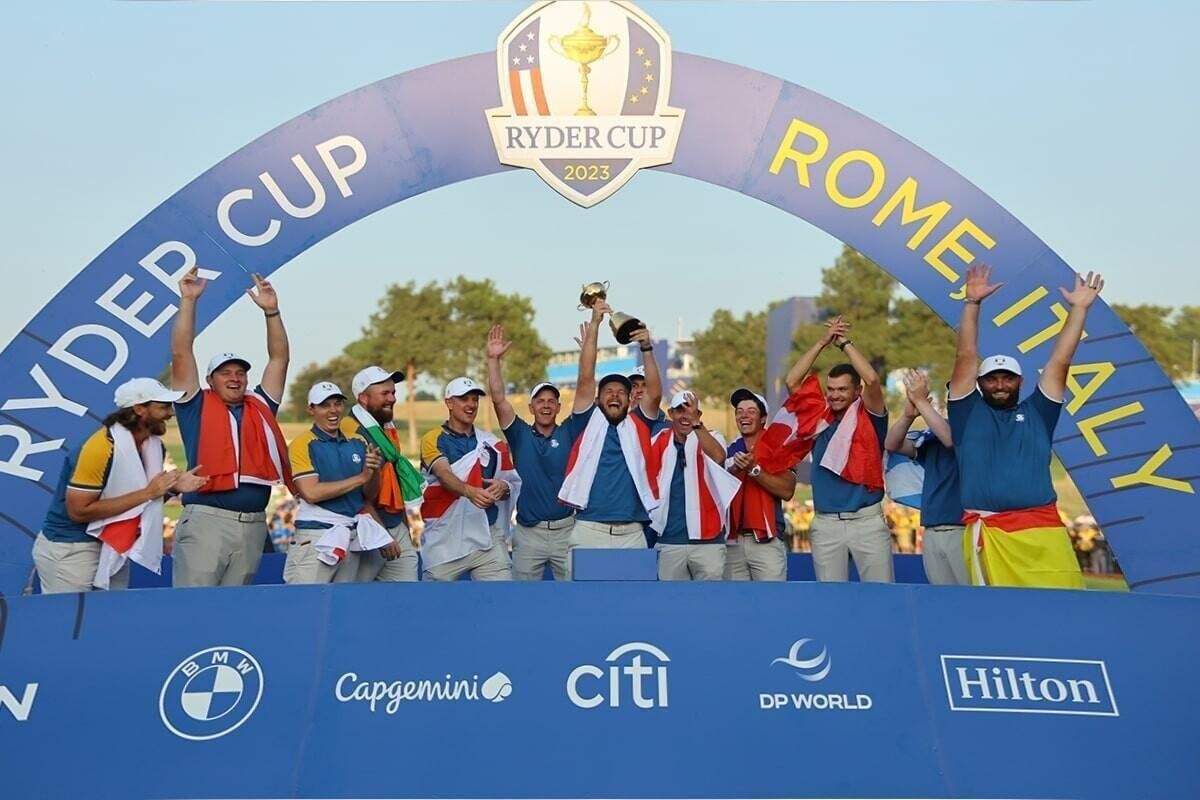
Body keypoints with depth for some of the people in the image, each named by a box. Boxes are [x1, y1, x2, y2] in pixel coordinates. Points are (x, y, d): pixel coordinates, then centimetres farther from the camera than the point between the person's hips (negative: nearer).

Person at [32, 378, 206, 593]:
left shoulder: (154, 446, -1)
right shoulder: (100, 447, -24)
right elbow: (78, 511, -24)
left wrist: (173, 486, -7)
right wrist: (146, 494, -25)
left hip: (114, 548, 7)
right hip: (70, 550, -7)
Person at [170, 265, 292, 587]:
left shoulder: (260, 407, 15)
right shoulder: (197, 407, 7)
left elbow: (279, 358, 14)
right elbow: (181, 354, 1)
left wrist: (271, 311, 8)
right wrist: (188, 300, -3)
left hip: (254, 524, 4)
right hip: (206, 520, -4)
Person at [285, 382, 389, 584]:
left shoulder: (358, 443, 10)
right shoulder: (303, 444, -4)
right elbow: (311, 493, -16)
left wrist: (374, 471, -8)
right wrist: (361, 477, -15)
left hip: (353, 536, 5)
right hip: (315, 536, -5)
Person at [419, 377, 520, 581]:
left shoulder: (493, 444, 12)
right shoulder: (433, 440, 0)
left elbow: (514, 484, 11)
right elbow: (444, 475, -17)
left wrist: (503, 488, -12)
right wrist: (469, 491, -36)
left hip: (487, 536, 3)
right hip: (444, 540, -2)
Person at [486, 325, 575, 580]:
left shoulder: (568, 434, 2)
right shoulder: (520, 434, 3)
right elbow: (498, 399, -9)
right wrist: (494, 359, -18)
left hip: (566, 529, 0)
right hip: (528, 532, 0)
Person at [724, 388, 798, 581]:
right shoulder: (730, 451, 13)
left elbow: (787, 491, -12)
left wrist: (754, 469, -20)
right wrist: (734, 471, -9)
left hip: (766, 541, -4)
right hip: (733, 541, 4)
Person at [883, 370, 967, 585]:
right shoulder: (933, 434, 15)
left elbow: (952, 438, -22)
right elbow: (891, 445, 5)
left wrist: (921, 401, -19)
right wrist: (909, 414, -13)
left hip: (964, 531, -5)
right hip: (931, 533, 6)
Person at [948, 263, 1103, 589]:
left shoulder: (1036, 412, 18)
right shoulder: (969, 412, 12)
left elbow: (1060, 361, 14)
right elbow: (966, 357, 7)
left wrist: (1079, 308, 11)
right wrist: (972, 303, 2)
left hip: (1042, 528, 2)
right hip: (987, 532, -1)